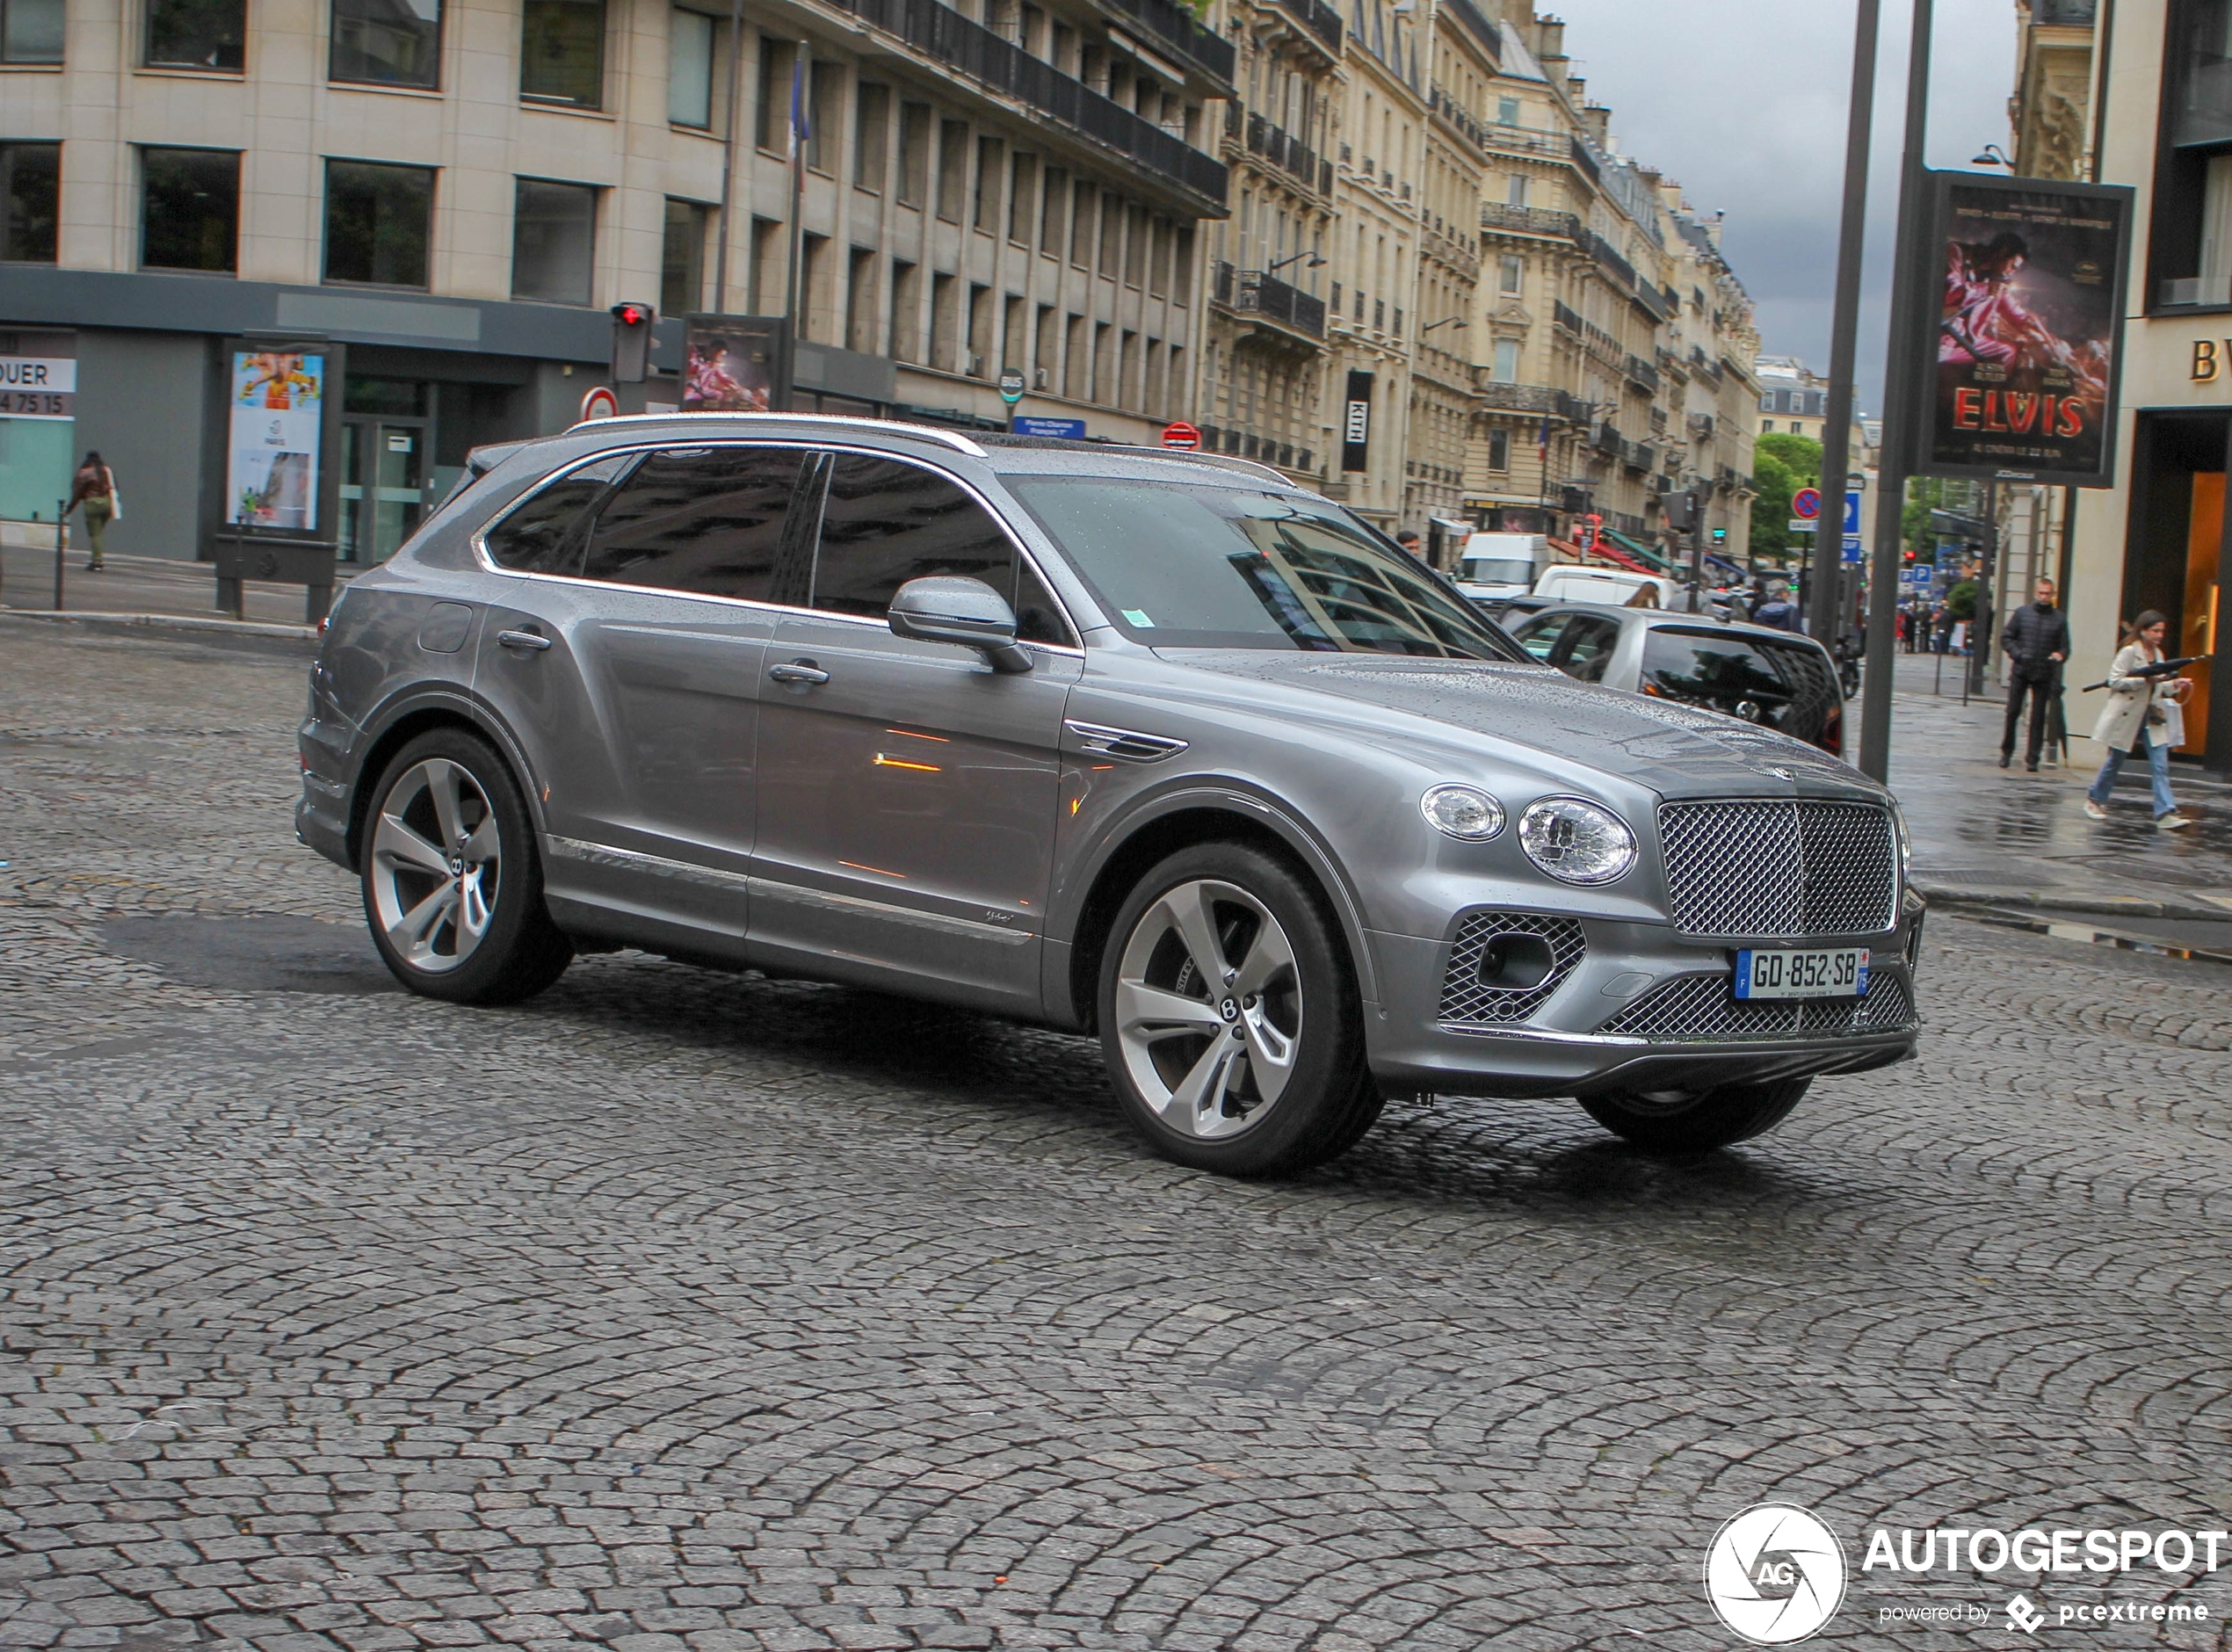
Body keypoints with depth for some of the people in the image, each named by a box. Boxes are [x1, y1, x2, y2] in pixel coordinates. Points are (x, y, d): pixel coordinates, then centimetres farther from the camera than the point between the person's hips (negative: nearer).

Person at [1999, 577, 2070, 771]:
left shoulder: (2060, 619, 5)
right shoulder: (2022, 613, 5)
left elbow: (2065, 647, 6)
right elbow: (2006, 637, 7)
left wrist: (2059, 655, -17)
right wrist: (2017, 654, -10)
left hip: (2044, 675, 0)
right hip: (2020, 671, 0)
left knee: (2038, 718, 1)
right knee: (2012, 713, 1)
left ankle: (2032, 759, 5)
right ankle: (2006, 752, 17)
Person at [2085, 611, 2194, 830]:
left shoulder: (2157, 654, 12)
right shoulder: (2129, 652, -9)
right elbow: (2115, 681, -16)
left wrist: (2174, 685, 0)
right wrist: (2145, 680, -22)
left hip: (2152, 719, 6)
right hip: (2128, 716, -6)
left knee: (2161, 765, -6)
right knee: (2115, 761, 8)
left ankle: (2166, 813, -12)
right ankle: (2095, 799, 28)